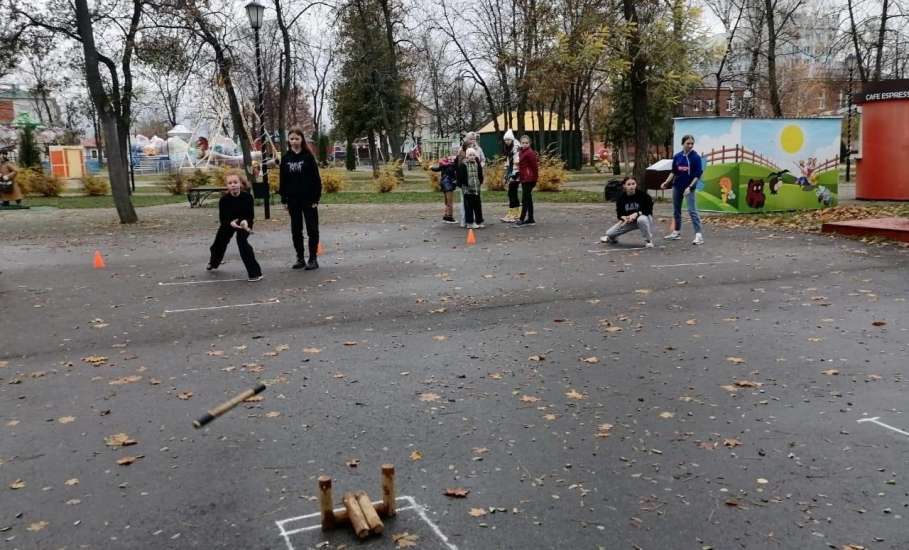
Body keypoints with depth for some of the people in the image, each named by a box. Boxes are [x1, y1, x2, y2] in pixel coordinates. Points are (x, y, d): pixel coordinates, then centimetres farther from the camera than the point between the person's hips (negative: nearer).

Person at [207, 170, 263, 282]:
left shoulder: (248, 197, -29)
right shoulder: (224, 199, -26)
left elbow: (251, 215, -22)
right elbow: (222, 218, -24)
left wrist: (245, 221, -44)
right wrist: (231, 223, -46)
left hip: (245, 222, -3)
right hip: (228, 222, 3)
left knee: (242, 241, -27)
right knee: (220, 242, 17)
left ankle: (255, 272, -23)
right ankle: (214, 262, 54)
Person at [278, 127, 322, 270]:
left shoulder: (308, 156, -4)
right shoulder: (286, 158, 5)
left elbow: (316, 178, -6)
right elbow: (283, 180, 7)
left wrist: (316, 198, -11)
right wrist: (284, 199, 3)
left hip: (308, 199, -4)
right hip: (293, 200, 4)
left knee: (312, 229, 0)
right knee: (296, 231, 8)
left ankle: (313, 259, 6)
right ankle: (300, 258, 17)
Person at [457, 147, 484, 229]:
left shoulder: (477, 164, 10)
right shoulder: (463, 165, -5)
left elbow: (480, 175, 19)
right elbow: (460, 176, -4)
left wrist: (480, 182, 13)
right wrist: (460, 184, -7)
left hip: (476, 189, 5)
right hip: (467, 189, -5)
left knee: (478, 206, 9)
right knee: (469, 206, -1)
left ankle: (479, 221, 17)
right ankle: (469, 223, 5)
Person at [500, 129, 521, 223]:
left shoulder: (516, 148, -11)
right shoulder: (508, 150, 18)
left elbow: (516, 163, -18)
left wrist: (513, 176, -21)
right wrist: (506, 177, 20)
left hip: (515, 175, -9)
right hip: (510, 175, 9)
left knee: (511, 194, -9)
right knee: (513, 194, 11)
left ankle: (512, 215, -8)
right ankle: (517, 214, 18)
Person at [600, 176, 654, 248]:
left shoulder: (643, 194, -19)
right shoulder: (621, 198, -9)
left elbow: (649, 210, -19)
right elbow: (619, 213, -4)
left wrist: (637, 214, -32)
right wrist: (624, 218, -27)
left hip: (643, 216, -3)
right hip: (628, 220, 3)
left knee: (642, 219, -43)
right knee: (609, 233, -8)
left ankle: (648, 241, -19)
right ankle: (613, 237, 34)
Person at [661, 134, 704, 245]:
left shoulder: (696, 157, -10)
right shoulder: (677, 156, 3)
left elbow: (698, 175, -11)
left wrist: (690, 187, -19)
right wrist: (666, 182, 0)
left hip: (689, 187, -5)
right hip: (677, 186, 5)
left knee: (692, 211, -14)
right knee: (676, 210, 14)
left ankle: (698, 235, -16)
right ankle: (677, 232, 27)